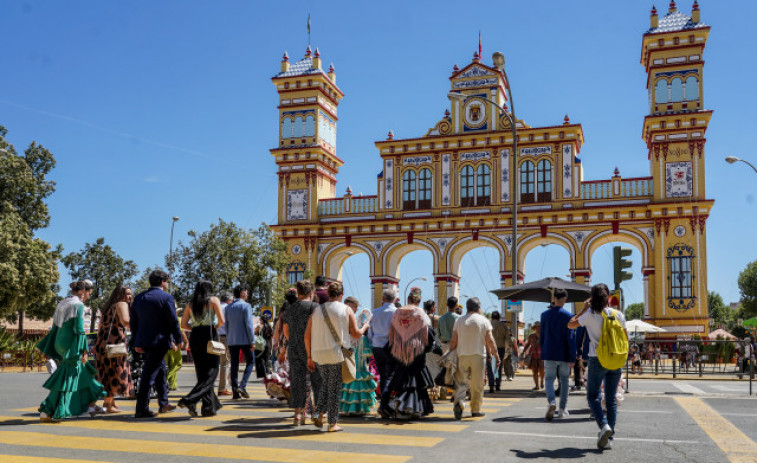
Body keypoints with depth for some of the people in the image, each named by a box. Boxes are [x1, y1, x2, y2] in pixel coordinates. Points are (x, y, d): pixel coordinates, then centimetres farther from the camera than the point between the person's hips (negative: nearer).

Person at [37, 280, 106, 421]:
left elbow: (55, 327, 17)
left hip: (60, 344, 10)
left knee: (82, 375, 18)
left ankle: (91, 405, 24)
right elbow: (79, 329, -17)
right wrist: (84, 351, -15)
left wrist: (52, 351, 20)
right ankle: (46, 412, -5)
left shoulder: (62, 304, 15)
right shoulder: (78, 305, -12)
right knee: (66, 379, -4)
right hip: (70, 345, -9)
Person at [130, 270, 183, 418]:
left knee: (161, 370, 21)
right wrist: (178, 340, -1)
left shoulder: (139, 297, 11)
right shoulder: (166, 297, -10)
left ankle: (163, 404, 30)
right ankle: (141, 409, -5)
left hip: (144, 341, 8)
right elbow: (173, 321, -11)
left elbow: (133, 322, 12)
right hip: (160, 341, -7)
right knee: (149, 374, -6)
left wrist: (137, 342, 17)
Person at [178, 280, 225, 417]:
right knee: (211, 372, -3)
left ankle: (209, 407, 11)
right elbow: (221, 320, -8)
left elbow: (183, 324, 8)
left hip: (195, 337, 5)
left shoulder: (191, 304, 13)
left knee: (202, 373, 11)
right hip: (209, 336, -5)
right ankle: (189, 400, -20)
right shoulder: (213, 300, 1)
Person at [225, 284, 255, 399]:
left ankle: (235, 392, 5)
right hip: (244, 340, -5)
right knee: (250, 362, 6)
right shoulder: (246, 306, -8)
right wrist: (252, 341, -11)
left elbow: (226, 325, 14)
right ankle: (242, 385, -10)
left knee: (234, 365, 7)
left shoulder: (228, 307, 11)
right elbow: (249, 324, -12)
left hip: (232, 341, 5)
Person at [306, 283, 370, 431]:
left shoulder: (317, 311, 7)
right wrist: (365, 327, 19)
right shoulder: (347, 310, -2)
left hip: (318, 355, 4)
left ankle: (320, 414, 11)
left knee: (327, 383, 22)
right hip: (336, 354, -3)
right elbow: (356, 334, -2)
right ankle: (333, 423, 9)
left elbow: (307, 336, 6)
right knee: (335, 387, 5)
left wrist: (309, 357, 13)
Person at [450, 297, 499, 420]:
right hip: (478, 355, -2)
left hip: (462, 355, 2)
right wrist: (496, 356, 3)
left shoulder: (459, 321, 7)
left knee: (461, 382, 5)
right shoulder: (484, 320, 1)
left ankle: (459, 402, -19)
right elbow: (490, 341, -3)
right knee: (477, 384, 7)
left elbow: (453, 342, 6)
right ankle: (475, 409, 12)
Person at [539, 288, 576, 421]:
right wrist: (572, 358, -7)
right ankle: (562, 409, 15)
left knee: (549, 379, 5)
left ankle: (551, 402, -22)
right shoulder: (568, 316, -8)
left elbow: (541, 336, 8)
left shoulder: (545, 314, 2)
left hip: (549, 355, 2)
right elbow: (571, 338, -10)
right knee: (564, 380, 12)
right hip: (564, 355, -1)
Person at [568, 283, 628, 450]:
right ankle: (608, 439, 10)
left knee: (593, 396, 11)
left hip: (597, 360, -3)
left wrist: (584, 309, 12)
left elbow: (570, 325, 6)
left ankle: (604, 425, -14)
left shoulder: (590, 314, -8)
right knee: (611, 399, 11)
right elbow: (625, 338, 7)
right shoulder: (618, 314, 0)